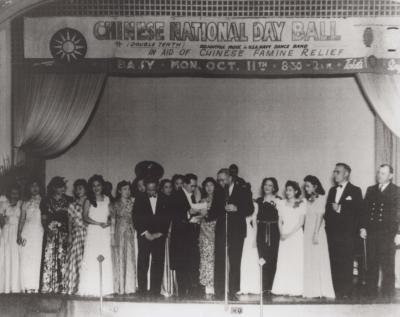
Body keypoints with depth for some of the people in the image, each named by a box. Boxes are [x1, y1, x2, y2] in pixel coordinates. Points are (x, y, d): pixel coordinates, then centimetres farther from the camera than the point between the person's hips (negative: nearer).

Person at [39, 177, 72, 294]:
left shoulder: (69, 201, 12)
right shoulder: (47, 201, 13)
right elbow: (43, 219, 11)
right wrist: (47, 228, -9)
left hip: (65, 234, 0)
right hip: (50, 234, 0)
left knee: (63, 260, -8)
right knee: (49, 259, -8)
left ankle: (62, 288, -8)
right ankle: (47, 289, -7)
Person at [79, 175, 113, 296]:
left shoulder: (107, 199, 13)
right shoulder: (89, 200, 4)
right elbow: (85, 217, -2)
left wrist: (109, 222, -4)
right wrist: (99, 223, -13)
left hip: (105, 232, 3)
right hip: (93, 231, -3)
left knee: (105, 259, -3)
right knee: (91, 258, -8)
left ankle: (104, 289, -1)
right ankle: (91, 289, -6)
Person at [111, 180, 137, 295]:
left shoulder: (133, 202, 7)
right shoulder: (115, 205, 6)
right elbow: (113, 221, 5)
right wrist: (112, 237, 1)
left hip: (130, 233, 0)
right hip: (119, 233, 0)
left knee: (131, 259, -3)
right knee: (119, 259, 0)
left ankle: (130, 287, 2)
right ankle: (120, 288, 5)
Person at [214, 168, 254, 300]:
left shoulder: (243, 189, 3)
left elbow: (250, 209, -1)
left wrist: (236, 209, -14)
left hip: (237, 230, -2)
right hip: (221, 230, 2)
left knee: (235, 262, 0)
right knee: (219, 261, -3)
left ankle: (233, 291, 6)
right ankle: (218, 292, 2)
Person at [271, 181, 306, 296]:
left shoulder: (301, 204, 1)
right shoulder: (282, 203, 12)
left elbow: (301, 222, -5)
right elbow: (280, 221, 11)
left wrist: (289, 234, -12)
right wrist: (281, 233, -6)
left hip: (296, 234, -3)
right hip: (284, 235, 3)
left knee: (296, 262, -4)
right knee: (283, 262, -1)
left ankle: (295, 289, -1)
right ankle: (283, 288, 2)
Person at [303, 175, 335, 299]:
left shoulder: (320, 198, -2)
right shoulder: (307, 200, 15)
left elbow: (320, 216, -8)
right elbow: (305, 217, 13)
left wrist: (315, 234, -13)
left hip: (317, 231, -6)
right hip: (307, 232, 6)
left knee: (319, 259, -4)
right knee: (308, 260, 3)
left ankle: (323, 290, -1)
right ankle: (311, 290, 7)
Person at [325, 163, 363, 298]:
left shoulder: (355, 191, 2)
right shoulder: (332, 190, 19)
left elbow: (357, 211, -8)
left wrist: (340, 209, -12)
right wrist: (327, 224, 5)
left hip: (347, 233, -5)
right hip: (332, 232, 5)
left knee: (346, 262, -6)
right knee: (334, 262, 4)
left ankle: (346, 291, -1)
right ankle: (335, 290, 9)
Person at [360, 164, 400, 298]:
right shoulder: (371, 190, 15)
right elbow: (364, 210, 12)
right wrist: (363, 227, 3)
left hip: (388, 233, -4)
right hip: (371, 232, 4)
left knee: (387, 266, -1)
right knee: (371, 265, 7)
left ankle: (388, 295, 6)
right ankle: (371, 294, 14)